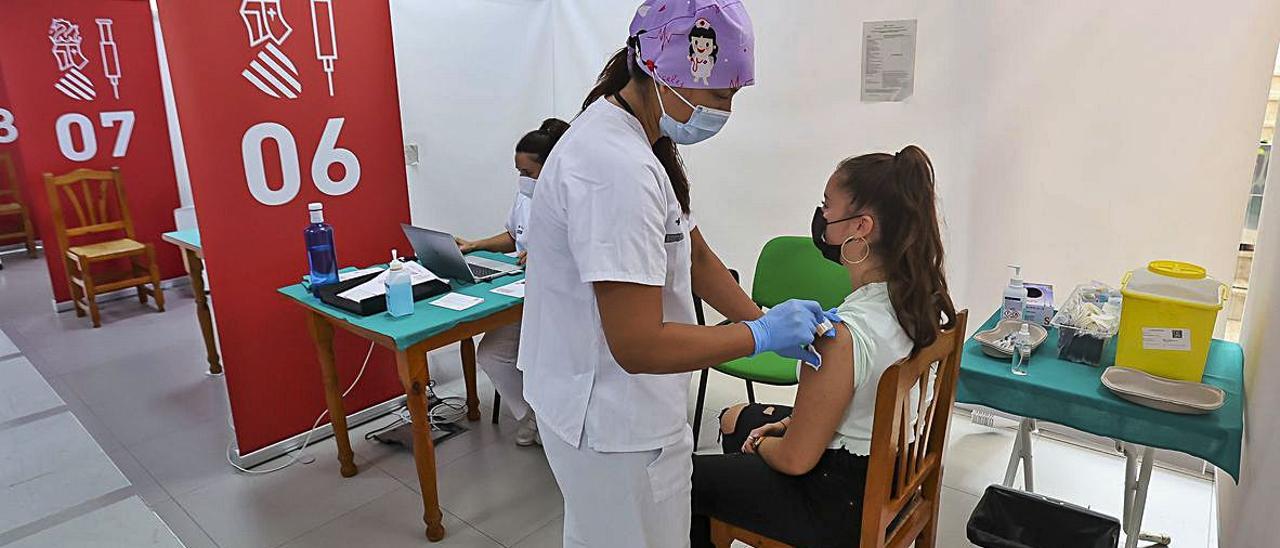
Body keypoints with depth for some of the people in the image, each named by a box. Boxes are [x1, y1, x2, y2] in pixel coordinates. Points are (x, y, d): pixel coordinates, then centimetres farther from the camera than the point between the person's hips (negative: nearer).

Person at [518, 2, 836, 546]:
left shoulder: (632, 139, 4)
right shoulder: (619, 168, -29)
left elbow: (696, 256, 10)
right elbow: (639, 345, -29)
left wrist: (766, 320, -1)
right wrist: (762, 333, -18)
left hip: (609, 407, 10)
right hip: (613, 422, -10)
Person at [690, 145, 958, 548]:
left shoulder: (843, 335, -35)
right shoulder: (922, 299, -9)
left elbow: (796, 460, -23)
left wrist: (761, 443, -2)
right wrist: (792, 422, 7)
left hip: (840, 505, -8)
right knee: (734, 417, 27)